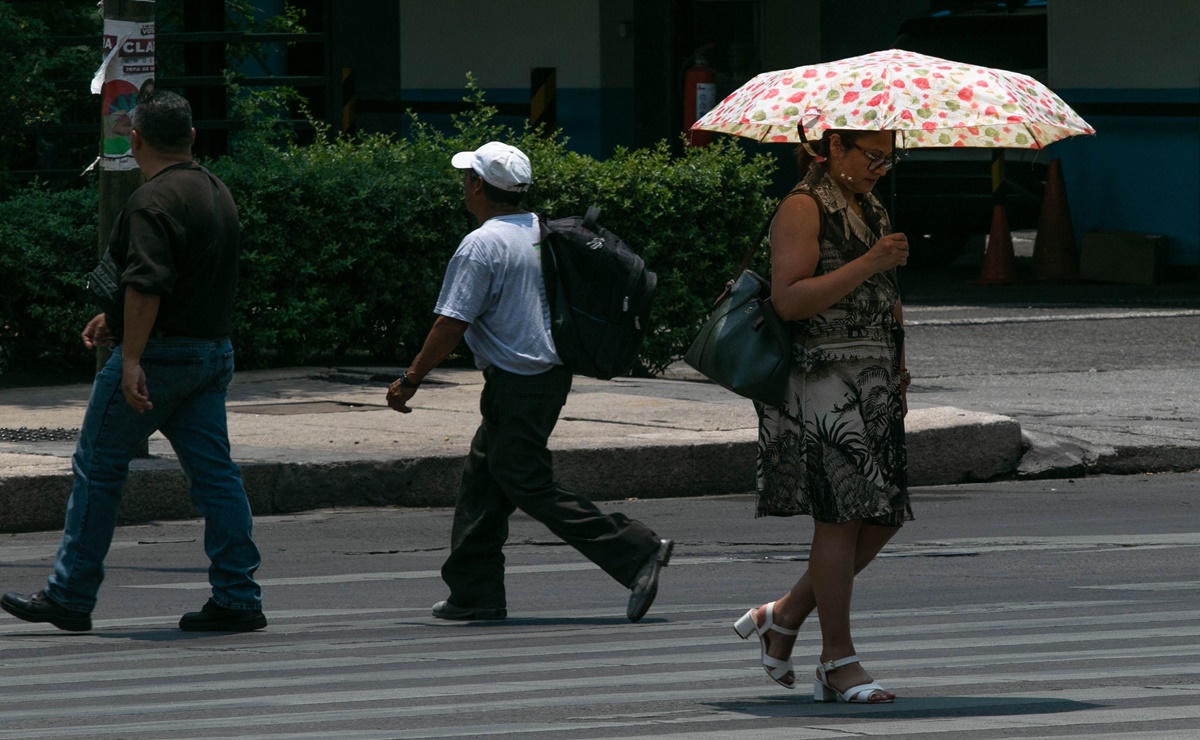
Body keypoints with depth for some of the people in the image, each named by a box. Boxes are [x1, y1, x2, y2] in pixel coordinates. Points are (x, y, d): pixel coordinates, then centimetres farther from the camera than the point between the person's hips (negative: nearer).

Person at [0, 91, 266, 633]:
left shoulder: (154, 201, -15)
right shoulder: (217, 194, 14)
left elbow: (147, 285, -26)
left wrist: (132, 358, -28)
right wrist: (117, 320, 30)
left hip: (160, 355, -8)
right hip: (213, 352, 8)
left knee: (98, 467, 1)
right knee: (213, 472, 5)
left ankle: (70, 598, 5)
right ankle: (237, 600, 0)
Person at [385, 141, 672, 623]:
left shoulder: (482, 246, -17)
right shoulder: (543, 233, 8)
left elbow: (451, 324, -18)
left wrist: (410, 380, -9)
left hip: (517, 383, -9)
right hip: (551, 370, 9)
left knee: (530, 487, -5)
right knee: (482, 480, 14)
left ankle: (636, 552, -10)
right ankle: (474, 591, 17)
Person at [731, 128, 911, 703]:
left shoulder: (870, 211, 19)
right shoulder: (803, 208, -8)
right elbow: (789, 299, -18)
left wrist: (897, 377, 24)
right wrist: (867, 265, -22)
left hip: (872, 388, 9)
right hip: (822, 380, -9)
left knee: (883, 517, 5)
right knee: (841, 516, -8)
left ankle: (784, 616, 19)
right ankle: (838, 662, -1)